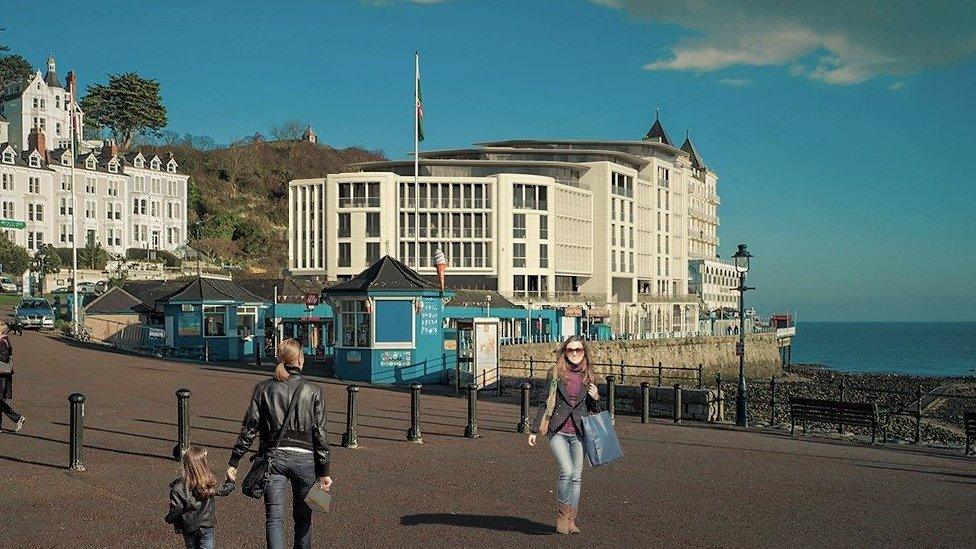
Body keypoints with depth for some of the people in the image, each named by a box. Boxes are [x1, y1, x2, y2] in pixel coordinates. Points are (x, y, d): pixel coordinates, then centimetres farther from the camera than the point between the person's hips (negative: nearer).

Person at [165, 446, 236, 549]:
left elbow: (176, 510, -19)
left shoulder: (178, 487, -24)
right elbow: (223, 490, 3)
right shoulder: (210, 484, -16)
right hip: (206, 526, 1)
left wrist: (169, 519, 2)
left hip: (188, 528, -1)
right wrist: (231, 480, 23)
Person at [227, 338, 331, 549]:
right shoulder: (314, 392, 0)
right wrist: (324, 471, 4)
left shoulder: (263, 388, 2)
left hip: (273, 456, 0)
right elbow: (320, 435, -1)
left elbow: (249, 428, 0)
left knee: (274, 518, -1)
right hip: (304, 458, 0)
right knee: (303, 516, 16)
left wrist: (234, 462, 6)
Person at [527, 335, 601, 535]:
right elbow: (545, 403, 5)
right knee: (567, 472, -16)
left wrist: (596, 398, -5)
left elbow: (594, 410, 17)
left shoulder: (588, 376, 8)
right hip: (558, 431, -3)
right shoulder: (556, 374, 0)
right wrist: (534, 430, 3)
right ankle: (561, 515, 2)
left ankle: (570, 520, 16)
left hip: (579, 433, 3)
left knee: (576, 477, 4)